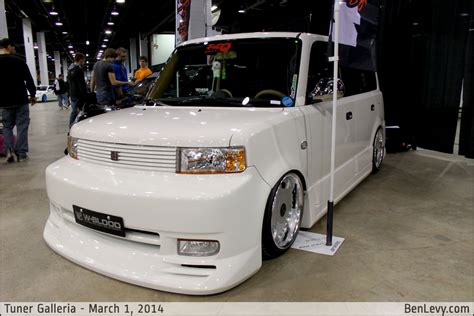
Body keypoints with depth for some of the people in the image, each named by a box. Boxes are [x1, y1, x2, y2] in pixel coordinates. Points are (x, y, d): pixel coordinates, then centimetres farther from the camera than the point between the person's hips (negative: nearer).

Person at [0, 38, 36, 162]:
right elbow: (29, 80, -5)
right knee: (22, 126, 3)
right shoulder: (18, 61, -6)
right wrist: (32, 94, 8)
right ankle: (21, 153, 1)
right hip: (21, 100, -3)